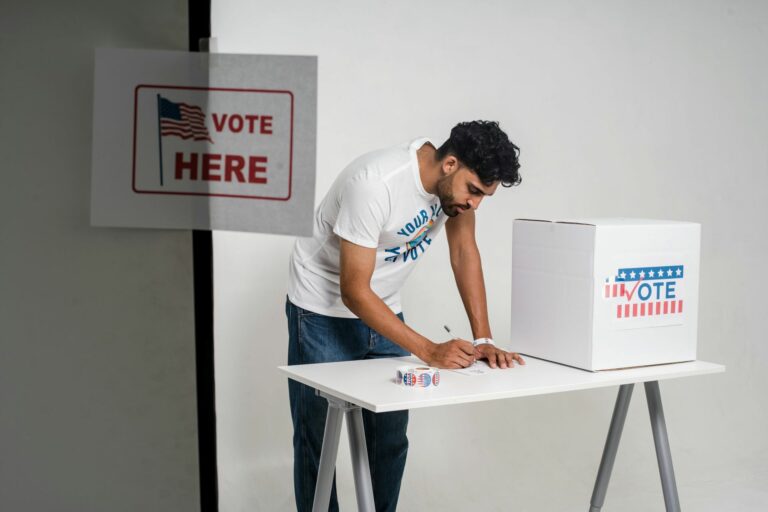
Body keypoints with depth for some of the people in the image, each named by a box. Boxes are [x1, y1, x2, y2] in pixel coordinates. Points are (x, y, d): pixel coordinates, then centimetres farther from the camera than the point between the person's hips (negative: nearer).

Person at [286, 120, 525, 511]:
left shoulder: (457, 178, -13)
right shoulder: (375, 184, -34)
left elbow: (464, 252, -4)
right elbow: (354, 291, -31)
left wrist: (483, 340, -14)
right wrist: (430, 351, -36)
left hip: (382, 309, 6)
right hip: (323, 312, -6)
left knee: (390, 437, 6)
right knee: (318, 439, 0)